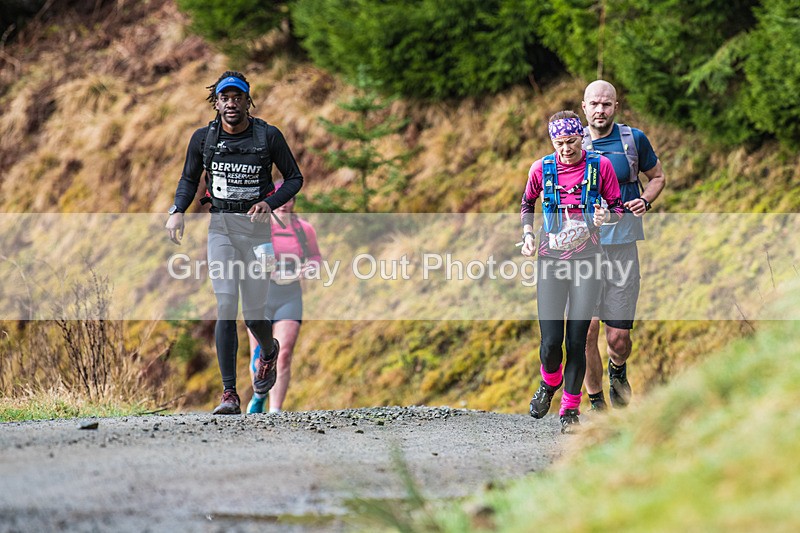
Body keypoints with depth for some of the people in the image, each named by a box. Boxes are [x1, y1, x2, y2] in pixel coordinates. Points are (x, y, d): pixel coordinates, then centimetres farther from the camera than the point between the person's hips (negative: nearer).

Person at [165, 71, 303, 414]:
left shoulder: (268, 136, -5)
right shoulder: (204, 138, 2)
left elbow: (295, 178, 3)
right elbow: (189, 179, 16)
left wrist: (270, 203, -15)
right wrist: (178, 211, -2)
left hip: (255, 227, -1)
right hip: (219, 227, 1)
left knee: (253, 315, 1)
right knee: (225, 310, -12)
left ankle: (269, 352, 39)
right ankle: (229, 394, -11)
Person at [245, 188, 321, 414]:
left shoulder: (304, 229, 4)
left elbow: (315, 255, 19)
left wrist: (311, 266, -3)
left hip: (290, 299, 1)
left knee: (284, 355, -13)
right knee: (259, 357, 3)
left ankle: (275, 411, -14)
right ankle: (259, 396, 33)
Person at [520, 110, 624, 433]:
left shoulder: (600, 166, -2)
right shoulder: (542, 169, 1)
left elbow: (617, 208, 6)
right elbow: (527, 203, 20)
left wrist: (606, 217, -16)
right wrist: (527, 234, 5)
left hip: (586, 260, -1)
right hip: (550, 260, 1)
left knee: (577, 340, -2)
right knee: (551, 341, -6)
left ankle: (570, 408, 15)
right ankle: (549, 382, 27)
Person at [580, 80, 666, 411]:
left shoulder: (634, 139, 2)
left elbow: (657, 177, 16)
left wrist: (645, 201, -4)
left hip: (622, 245, -1)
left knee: (618, 337, 0)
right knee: (587, 330, -7)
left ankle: (618, 371, 36)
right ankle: (596, 402, 9)